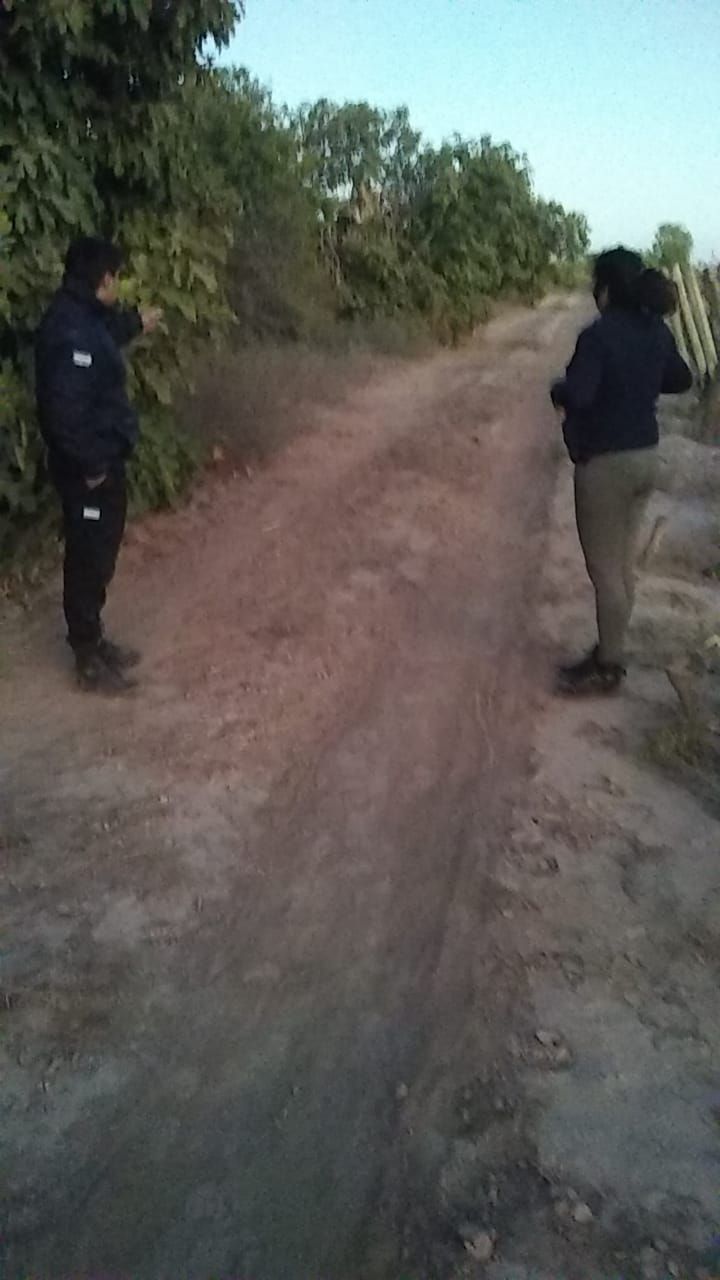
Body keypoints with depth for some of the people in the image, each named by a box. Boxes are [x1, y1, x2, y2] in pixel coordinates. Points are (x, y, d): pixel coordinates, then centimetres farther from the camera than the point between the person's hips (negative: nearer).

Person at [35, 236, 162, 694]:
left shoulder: (83, 317, 8)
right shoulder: (71, 331, -24)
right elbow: (65, 407, -29)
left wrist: (136, 322, 49)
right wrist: (89, 464, -22)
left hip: (102, 460, 10)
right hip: (89, 469, -10)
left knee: (99, 557, 20)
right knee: (89, 561, 1)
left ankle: (94, 641, 34)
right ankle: (89, 660, 15)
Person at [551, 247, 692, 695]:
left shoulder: (600, 335, -19)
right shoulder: (657, 331, 5)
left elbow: (576, 396, -26)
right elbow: (682, 380, 18)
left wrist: (558, 389, -5)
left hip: (606, 461, -8)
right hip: (646, 457, 8)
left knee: (605, 568, 3)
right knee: (624, 562, 17)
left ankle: (608, 667, 13)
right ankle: (611, 653, 29)